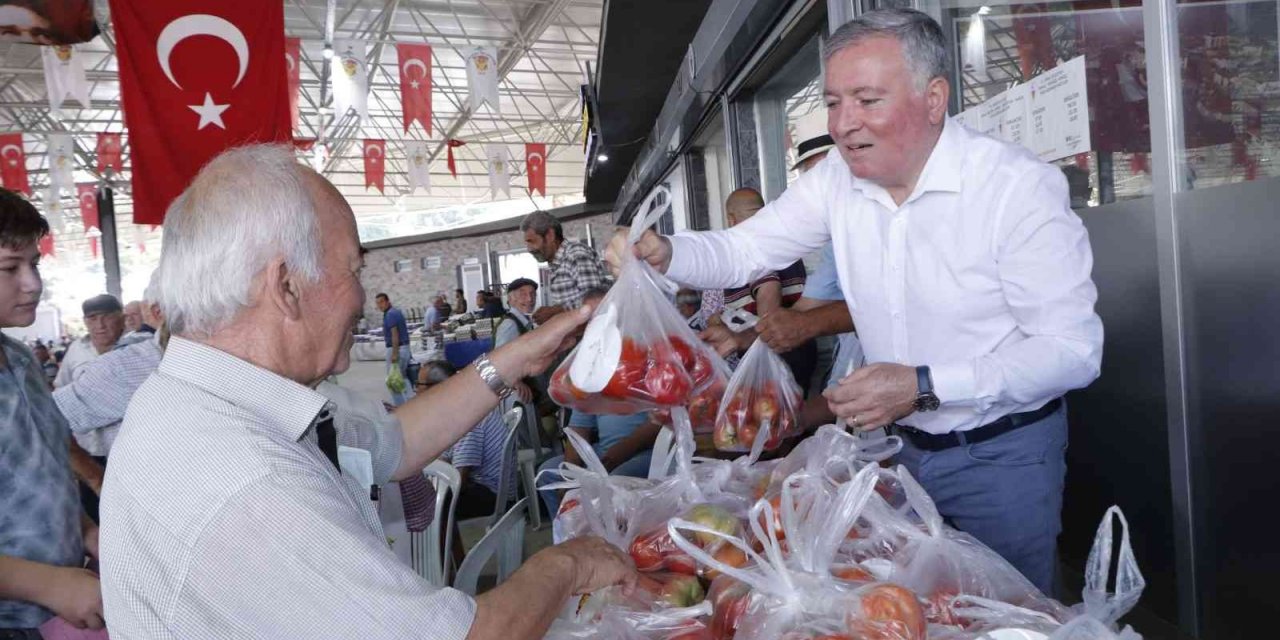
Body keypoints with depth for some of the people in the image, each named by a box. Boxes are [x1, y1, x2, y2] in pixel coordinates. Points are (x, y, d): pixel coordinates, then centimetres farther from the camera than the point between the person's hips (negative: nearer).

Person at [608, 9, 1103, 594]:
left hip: (1003, 456, -4)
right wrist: (663, 253, -24)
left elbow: (1074, 349, -21)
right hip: (906, 448, 5)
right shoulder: (839, 178, -6)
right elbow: (743, 250, -3)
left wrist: (924, 387, -30)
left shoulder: (1020, 184, -21)